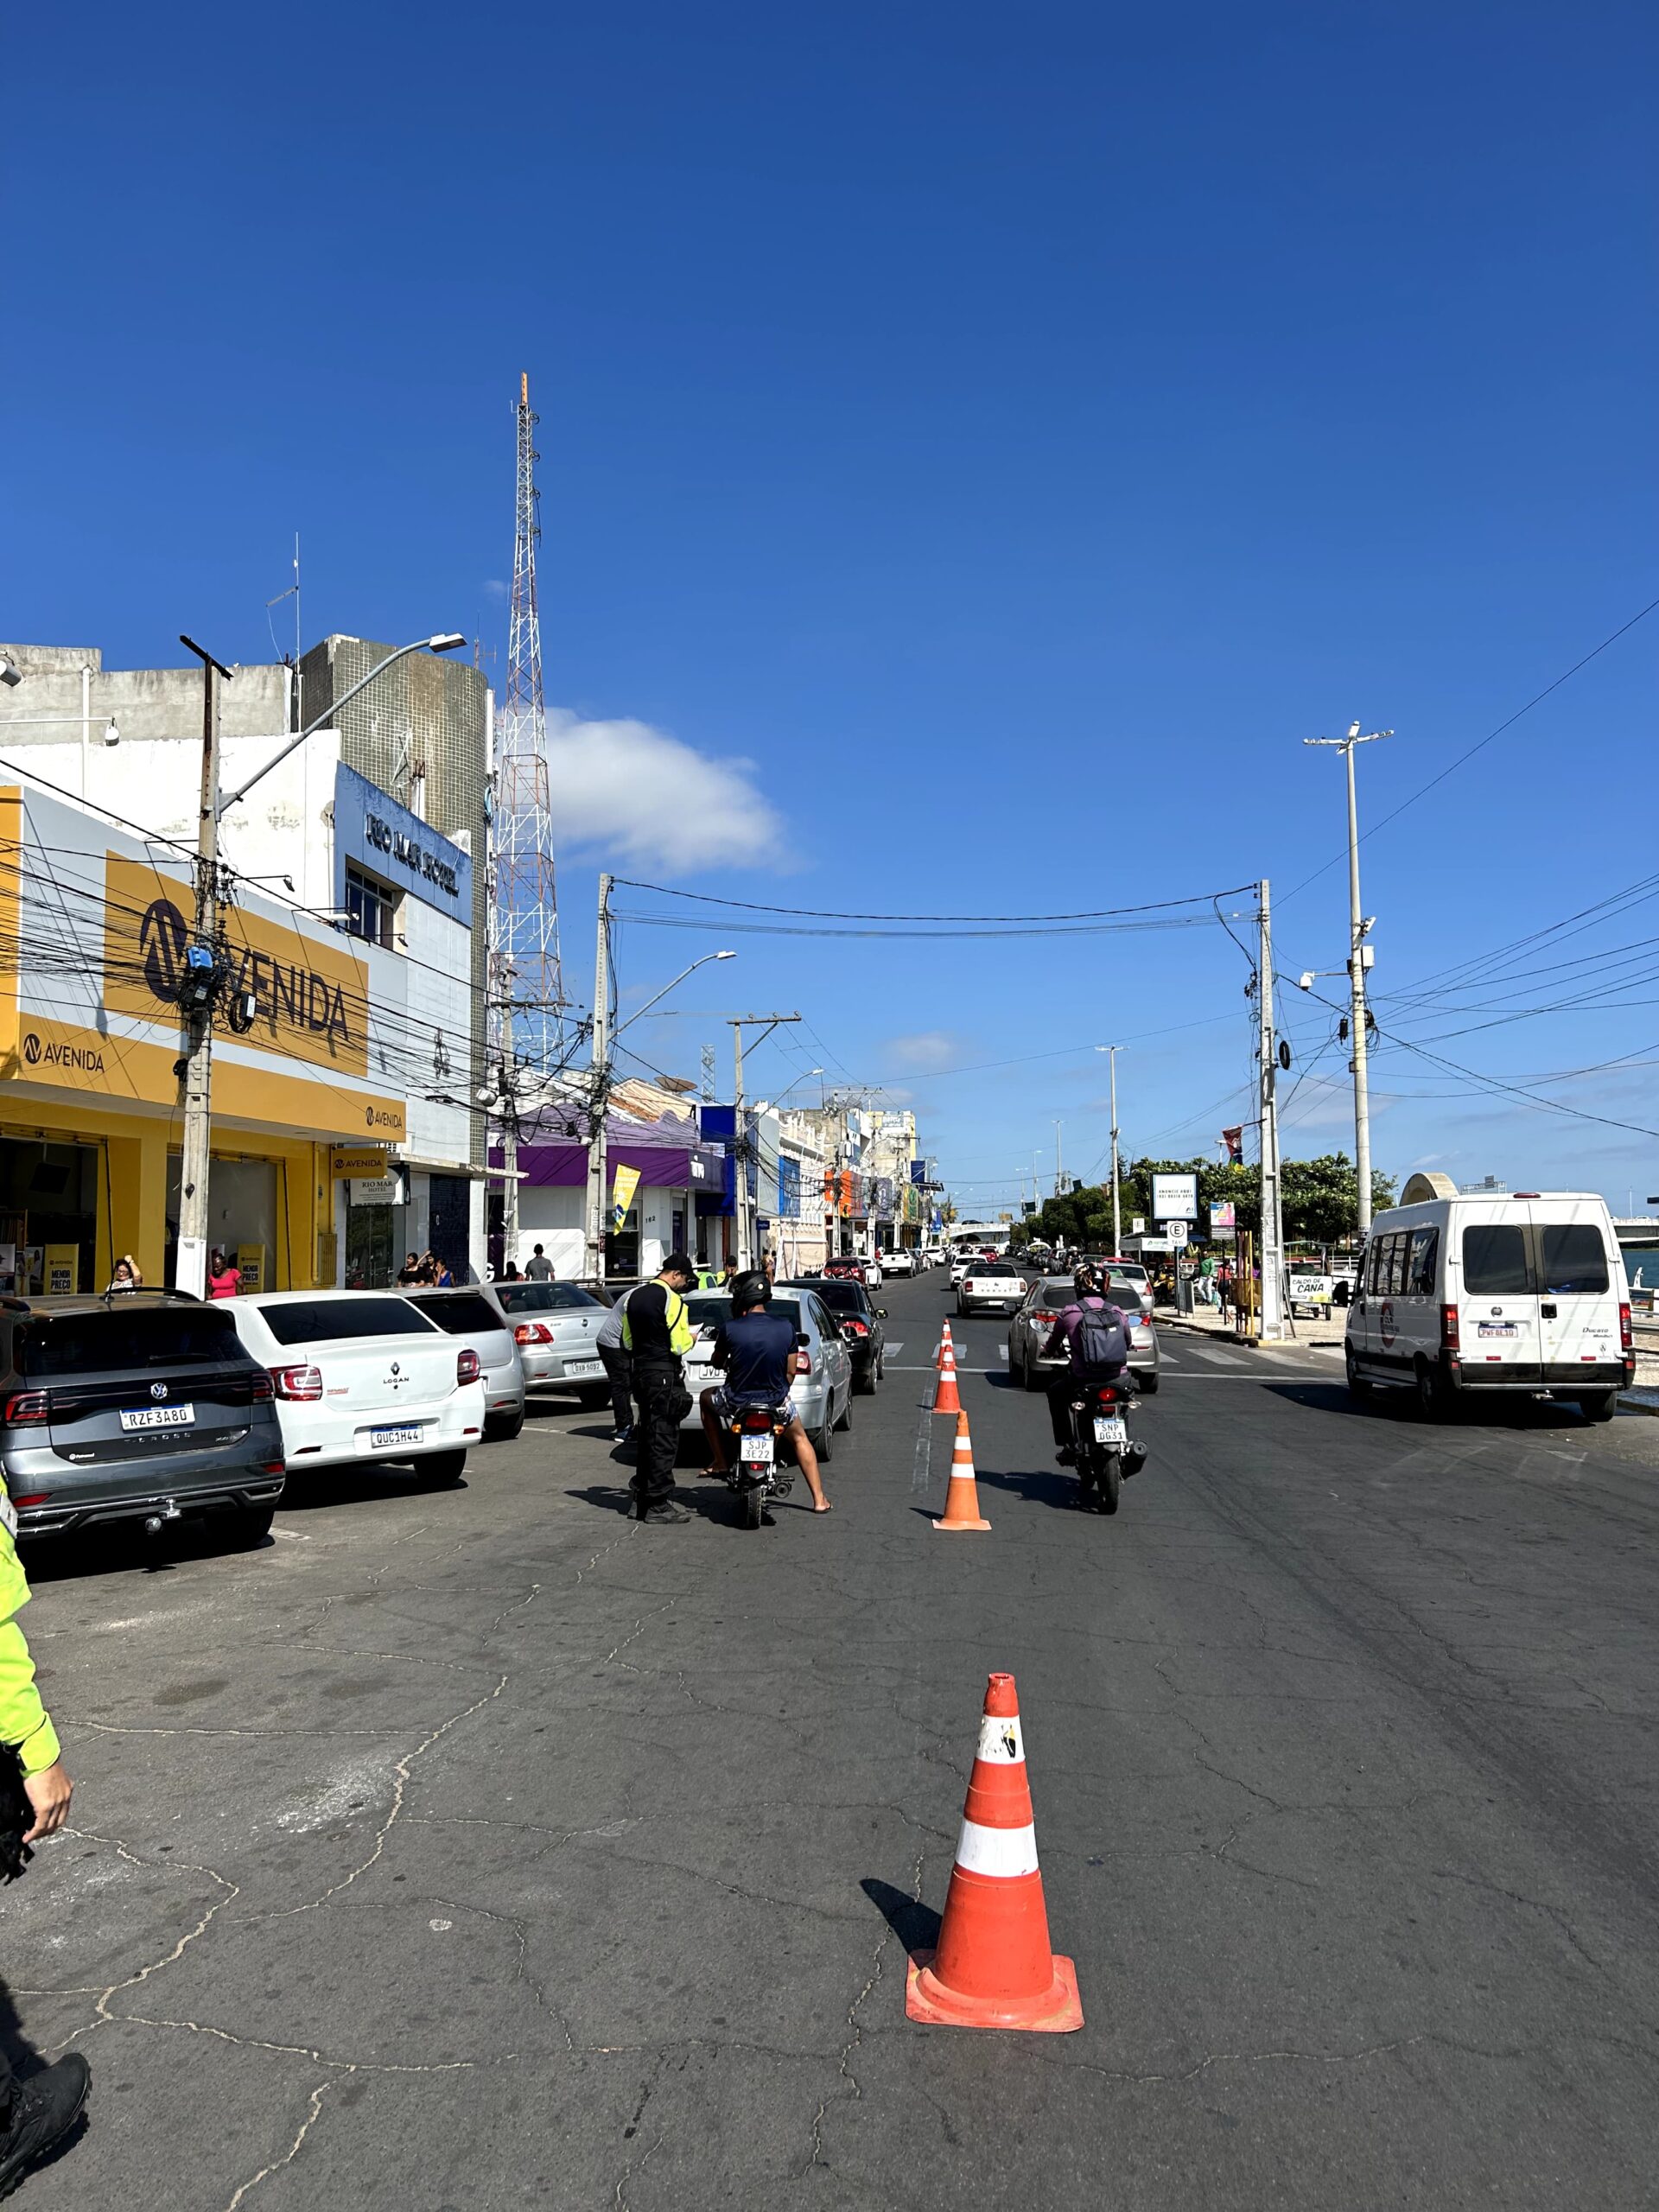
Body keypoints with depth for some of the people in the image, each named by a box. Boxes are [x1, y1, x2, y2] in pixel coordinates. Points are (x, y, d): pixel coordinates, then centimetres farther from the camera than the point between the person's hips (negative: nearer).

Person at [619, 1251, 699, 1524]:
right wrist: (691, 1338, 2)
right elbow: (679, 1345, -18)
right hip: (665, 1375, -8)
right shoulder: (672, 1299, -14)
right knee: (664, 1439, -3)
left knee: (646, 1436, 17)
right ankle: (658, 1505, 0)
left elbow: (627, 1342, 16)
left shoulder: (635, 1296, 11)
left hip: (640, 1372, 8)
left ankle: (641, 1498, 22)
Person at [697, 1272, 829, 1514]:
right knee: (799, 1439, 28)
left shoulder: (729, 1328, -14)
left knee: (706, 1399, 31)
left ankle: (721, 1463, 26)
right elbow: (791, 1371, 0)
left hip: (737, 1400, -2)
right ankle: (819, 1500, 22)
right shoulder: (787, 1328, -8)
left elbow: (717, 1363, 4)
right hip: (776, 1400, 2)